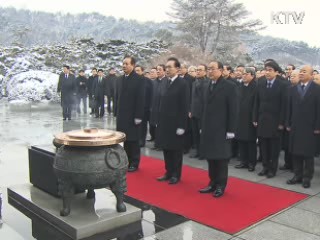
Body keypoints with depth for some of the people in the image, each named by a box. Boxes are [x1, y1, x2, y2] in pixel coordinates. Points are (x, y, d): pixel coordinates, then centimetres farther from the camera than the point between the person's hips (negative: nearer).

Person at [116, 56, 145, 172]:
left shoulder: (139, 80, -9)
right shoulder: (120, 79, 10)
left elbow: (141, 99, -12)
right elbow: (118, 97, 14)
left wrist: (138, 116, -15)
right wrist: (117, 113, 10)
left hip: (133, 116, -5)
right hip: (122, 116, 5)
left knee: (133, 140, 3)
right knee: (124, 140, 9)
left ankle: (134, 163, 14)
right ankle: (126, 161, 20)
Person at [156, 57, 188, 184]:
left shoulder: (182, 84, -11)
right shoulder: (165, 82, 8)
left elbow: (184, 107, -13)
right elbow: (162, 103, 11)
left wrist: (181, 126, -16)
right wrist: (159, 120, 9)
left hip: (175, 123, -6)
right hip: (164, 123, 6)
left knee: (176, 150, 6)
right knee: (166, 148, 12)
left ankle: (176, 175, 17)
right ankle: (169, 172, 25)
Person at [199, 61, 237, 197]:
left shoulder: (229, 86, -7)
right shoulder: (207, 86, 12)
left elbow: (232, 110, -10)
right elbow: (205, 107, 12)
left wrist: (230, 130, -13)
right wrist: (203, 126, 9)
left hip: (221, 129, -6)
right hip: (208, 128, 6)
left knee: (221, 157, 3)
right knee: (211, 157, 11)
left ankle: (221, 185, 15)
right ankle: (213, 183, 23)